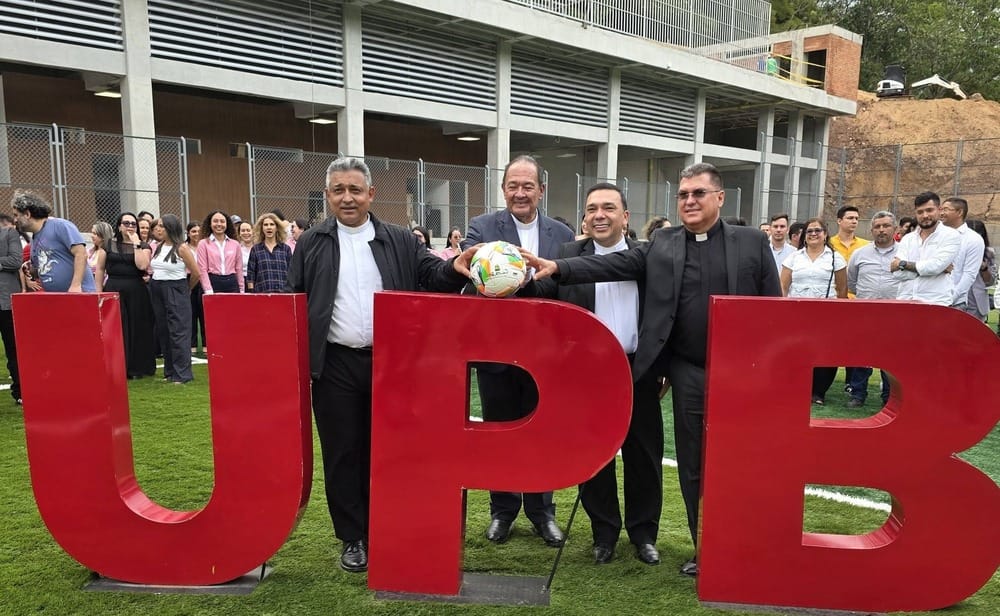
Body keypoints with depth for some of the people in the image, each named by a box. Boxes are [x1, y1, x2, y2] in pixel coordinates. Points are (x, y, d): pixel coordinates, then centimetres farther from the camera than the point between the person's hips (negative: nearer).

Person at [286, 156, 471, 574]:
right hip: (336, 365, 1)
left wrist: (456, 269, -24)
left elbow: (431, 278, -1)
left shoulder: (400, 241, 5)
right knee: (342, 454, 8)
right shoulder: (311, 244, 6)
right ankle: (353, 538, 23)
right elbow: (294, 301, 6)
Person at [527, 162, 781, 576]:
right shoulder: (662, 244, 5)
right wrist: (557, 268, -19)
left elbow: (773, 308, 2)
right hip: (688, 372, 2)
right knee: (692, 465, 10)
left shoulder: (752, 243, 2)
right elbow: (612, 264, -6)